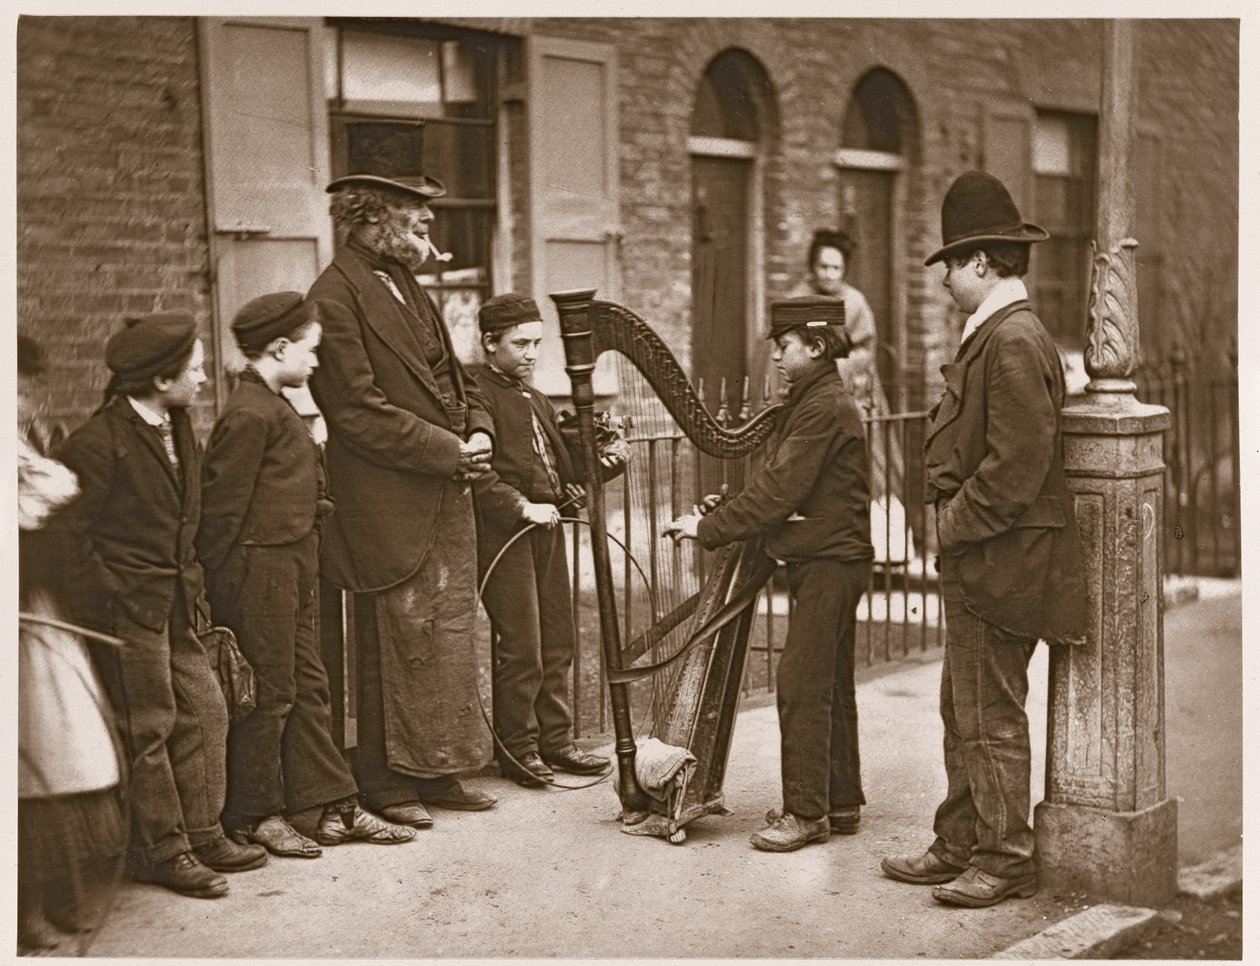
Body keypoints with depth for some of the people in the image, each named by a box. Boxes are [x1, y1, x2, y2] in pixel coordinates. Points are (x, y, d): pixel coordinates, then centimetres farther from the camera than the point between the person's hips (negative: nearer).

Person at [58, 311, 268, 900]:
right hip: (126, 609, -8)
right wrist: (112, 601, -13)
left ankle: (201, 834, 20)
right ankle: (160, 851, 12)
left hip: (175, 607, 8)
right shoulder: (98, 443, -15)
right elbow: (75, 533, -13)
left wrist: (191, 586, 12)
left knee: (205, 711, 9)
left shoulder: (179, 431, 11)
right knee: (149, 729, -1)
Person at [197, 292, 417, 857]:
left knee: (308, 688, 12)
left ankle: (336, 808, 20)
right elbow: (224, 504, -17)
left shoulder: (273, 407, 15)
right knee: (269, 692, -1)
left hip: (290, 573, 10)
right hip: (260, 572, -10)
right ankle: (253, 817, 13)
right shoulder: (250, 414, -16)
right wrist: (221, 588, -15)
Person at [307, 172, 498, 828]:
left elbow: (455, 380, 21)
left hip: (447, 504, 9)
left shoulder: (408, 289, 15)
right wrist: (449, 451, -16)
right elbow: (359, 411, -19)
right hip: (388, 510, -9)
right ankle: (385, 781, 15)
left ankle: (436, 771, 25)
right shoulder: (336, 298, -13)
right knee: (395, 646, 1)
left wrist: (479, 433, 1)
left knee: (450, 638, 13)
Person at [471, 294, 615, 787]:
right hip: (505, 534, -8)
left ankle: (555, 740, 20)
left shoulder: (537, 400, 21)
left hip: (547, 528, 8)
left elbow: (558, 459, 25)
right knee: (521, 647, -5)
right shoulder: (475, 395, -8)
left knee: (558, 642, 10)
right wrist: (522, 507, -23)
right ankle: (517, 749, 7)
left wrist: (573, 486, 5)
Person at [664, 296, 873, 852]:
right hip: (825, 561, 10)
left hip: (829, 562, -10)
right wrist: (726, 512, 2)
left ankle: (806, 811, -3)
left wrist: (709, 528, -17)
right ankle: (841, 802, 21)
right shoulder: (808, 403, 16)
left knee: (801, 685, -9)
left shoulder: (826, 408, -16)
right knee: (829, 686, 14)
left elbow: (778, 492, -21)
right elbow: (777, 487, 15)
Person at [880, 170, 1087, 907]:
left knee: (991, 716, 0)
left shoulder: (1014, 341, -18)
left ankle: (1006, 859, 12)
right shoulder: (993, 334, 15)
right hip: (978, 560, 10)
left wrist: (959, 523, -14)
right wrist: (954, 518, 11)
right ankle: (962, 846, 26)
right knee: (965, 711, 16)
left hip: (1001, 561, -10)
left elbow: (1018, 463, -23)